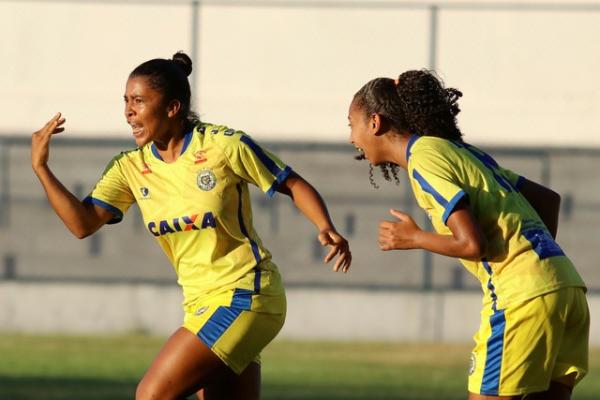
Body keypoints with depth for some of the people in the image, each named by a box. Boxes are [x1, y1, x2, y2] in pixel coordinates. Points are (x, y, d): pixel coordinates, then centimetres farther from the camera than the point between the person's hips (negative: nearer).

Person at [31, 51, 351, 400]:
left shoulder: (224, 145, -12)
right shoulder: (130, 168, 4)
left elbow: (294, 186, -4)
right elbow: (83, 223, -5)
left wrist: (327, 229, -21)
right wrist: (41, 168, -13)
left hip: (244, 296, -7)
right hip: (200, 304, 7)